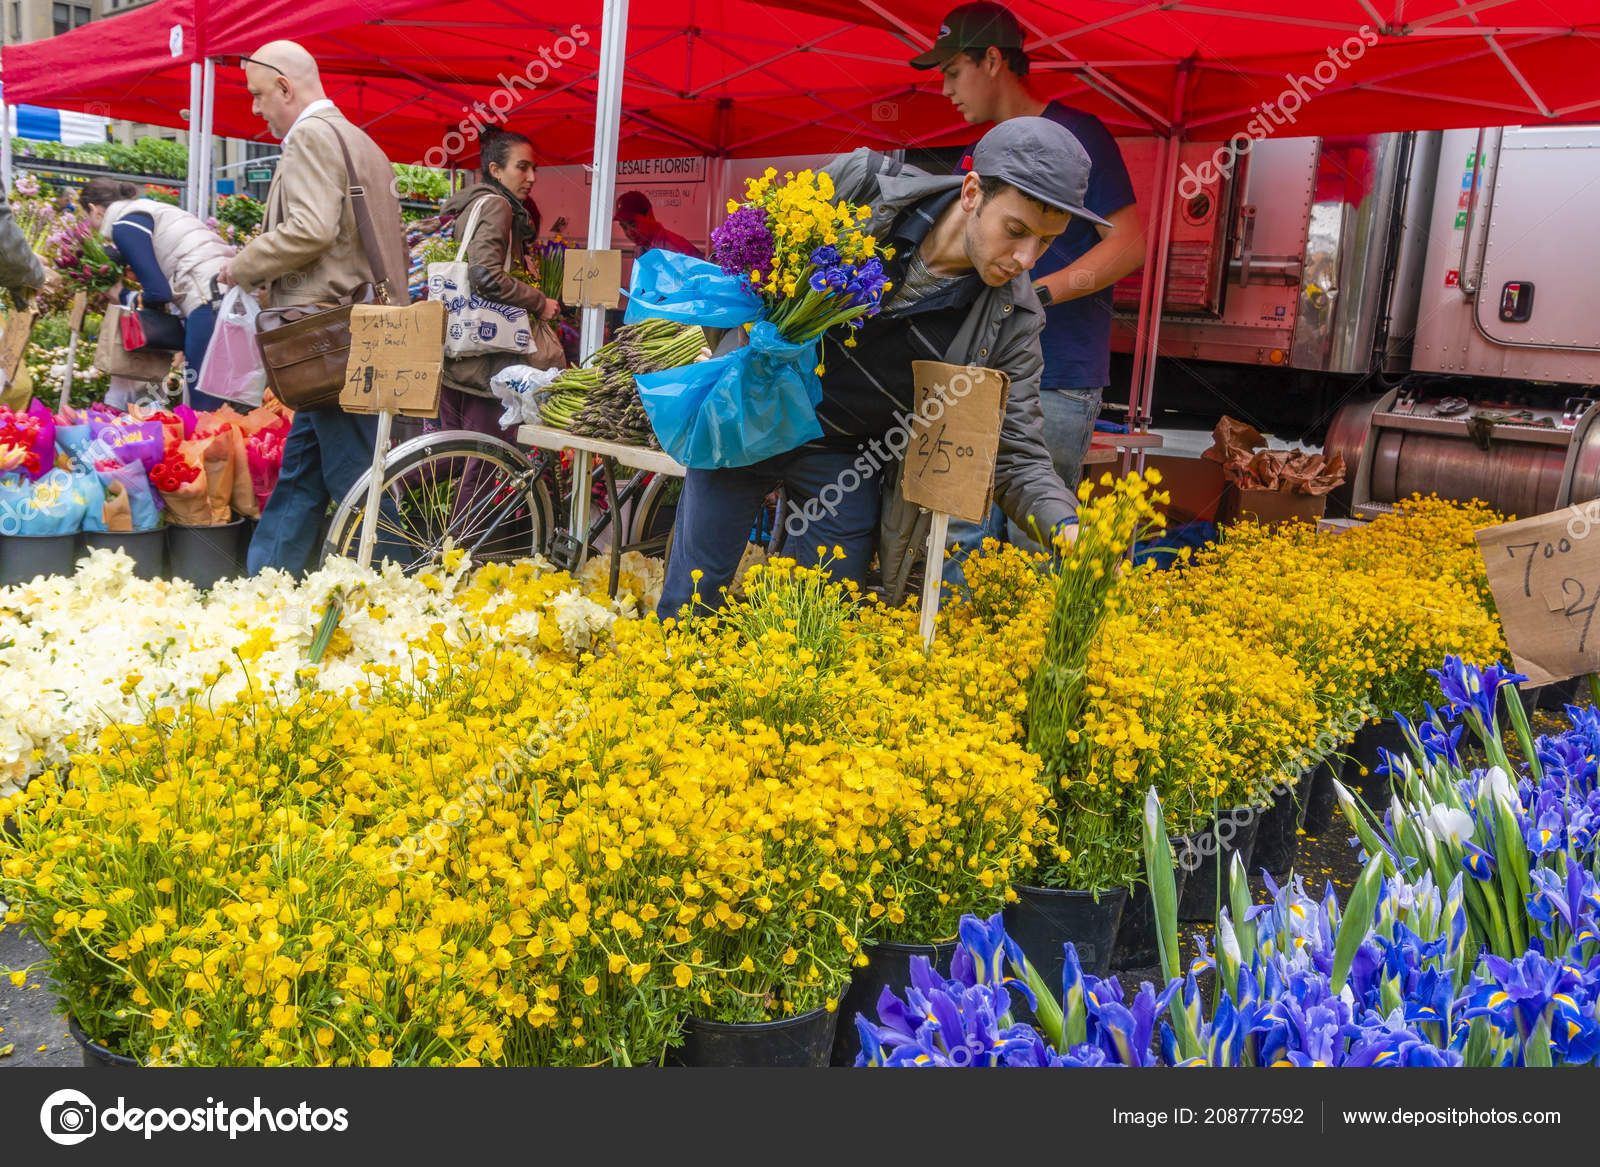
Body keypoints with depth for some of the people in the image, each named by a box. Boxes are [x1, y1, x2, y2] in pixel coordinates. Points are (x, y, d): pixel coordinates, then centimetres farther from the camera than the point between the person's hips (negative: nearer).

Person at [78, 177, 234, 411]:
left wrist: (128, 298, 13)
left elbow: (159, 292, -5)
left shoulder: (124, 225, 2)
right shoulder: (152, 209, 29)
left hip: (210, 304, -9)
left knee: (205, 408, -8)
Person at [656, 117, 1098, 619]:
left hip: (843, 461, 1)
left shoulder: (1011, 321, -15)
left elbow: (1018, 456, -13)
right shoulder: (858, 183, -17)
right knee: (691, 603, 6)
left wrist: (1069, 528, -30)